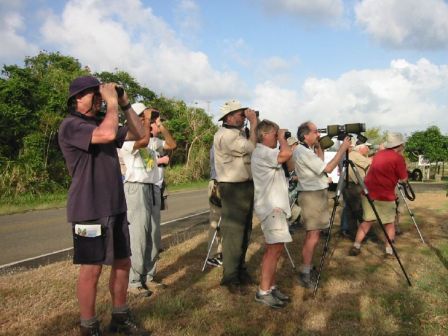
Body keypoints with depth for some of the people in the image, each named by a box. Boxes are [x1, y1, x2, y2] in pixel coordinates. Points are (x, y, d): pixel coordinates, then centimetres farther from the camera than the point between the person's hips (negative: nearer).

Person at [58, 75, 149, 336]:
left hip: (115, 208, 8)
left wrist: (125, 104, 7)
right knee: (92, 269, 2)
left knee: (123, 264, 14)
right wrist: (113, 102, -15)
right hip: (89, 211, -8)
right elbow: (107, 135, -29)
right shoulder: (71, 125, -11)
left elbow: (139, 134, 15)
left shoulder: (101, 123, 15)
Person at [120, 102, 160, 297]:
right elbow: (143, 141, -28)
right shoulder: (126, 140, -9)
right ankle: (134, 282, 4)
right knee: (137, 237, -5)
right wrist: (147, 120, -13)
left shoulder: (151, 140, 14)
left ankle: (147, 275, 23)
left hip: (151, 189, 8)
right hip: (136, 189, -8)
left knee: (153, 235, 11)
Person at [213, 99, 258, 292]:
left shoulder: (239, 133, 17)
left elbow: (254, 148, 15)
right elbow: (252, 148, -20)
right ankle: (230, 277, 3)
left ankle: (240, 270, 27)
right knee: (233, 233, -6)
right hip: (233, 189, -10)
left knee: (244, 232, 15)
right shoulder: (225, 135, -15)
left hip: (246, 186, 10)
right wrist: (254, 124, -12)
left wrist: (254, 126, 9)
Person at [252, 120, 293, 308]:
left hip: (275, 206, 11)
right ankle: (263, 293, -6)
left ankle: (271, 287, 19)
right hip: (271, 207, -11)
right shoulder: (261, 152, -13)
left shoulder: (266, 153, 20)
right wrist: (282, 138, -12)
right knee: (275, 248, -11)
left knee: (274, 248, 12)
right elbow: (286, 154, -27)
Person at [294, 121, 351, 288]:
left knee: (311, 233, 14)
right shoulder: (302, 152, -18)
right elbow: (327, 168, -21)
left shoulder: (307, 150, 13)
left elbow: (320, 163, 25)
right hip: (312, 195, -10)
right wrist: (342, 149, -15)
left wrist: (319, 146, 14)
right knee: (313, 235, -10)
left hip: (316, 194, 10)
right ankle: (305, 274, -5)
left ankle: (307, 267, 23)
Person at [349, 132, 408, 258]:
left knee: (367, 221, 14)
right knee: (389, 223, 11)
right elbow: (403, 179, -1)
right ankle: (389, 250, 13)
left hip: (368, 193, 6)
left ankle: (356, 246, 10)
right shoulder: (398, 158, -9)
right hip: (385, 196, -6)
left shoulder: (379, 154, 12)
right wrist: (402, 159, 8)